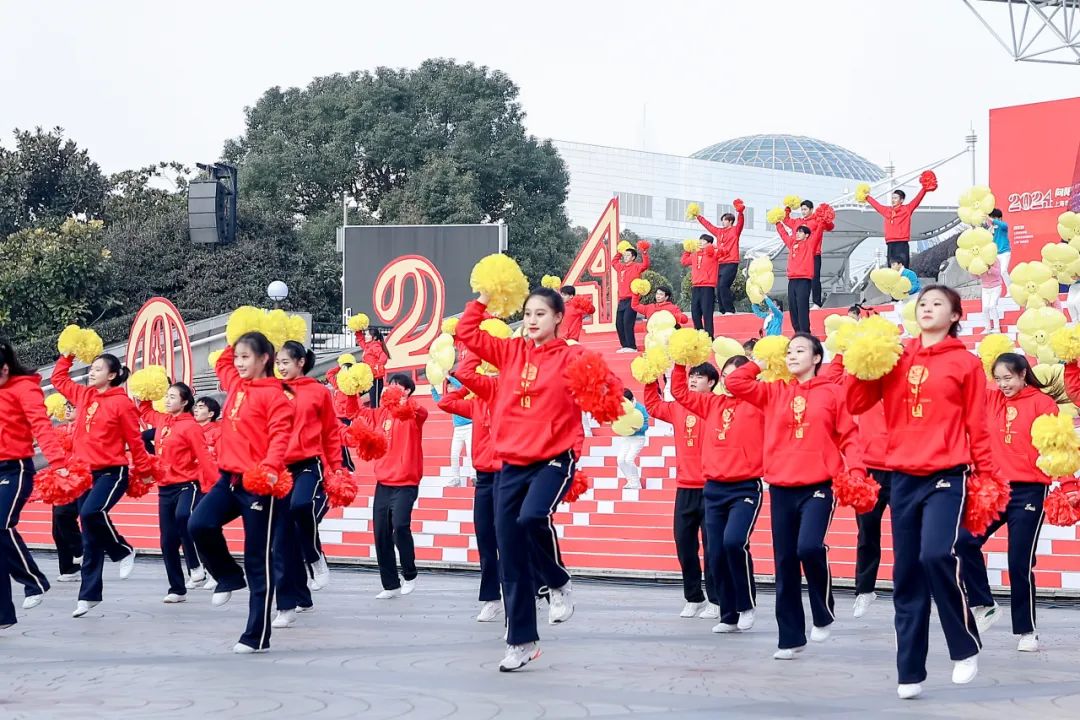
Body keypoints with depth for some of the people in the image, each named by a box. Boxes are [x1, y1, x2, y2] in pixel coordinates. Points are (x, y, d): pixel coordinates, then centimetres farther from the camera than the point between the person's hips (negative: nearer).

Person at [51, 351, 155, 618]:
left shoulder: (121, 402, -9)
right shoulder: (83, 395, 8)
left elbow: (134, 440, -3)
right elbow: (58, 378, 24)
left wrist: (144, 471, 3)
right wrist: (68, 355, 17)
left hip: (112, 472, -6)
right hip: (85, 472, 6)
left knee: (91, 513, -31)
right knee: (90, 538, 7)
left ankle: (124, 551, -3)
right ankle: (89, 594, 12)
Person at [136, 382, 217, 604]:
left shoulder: (190, 426, -10)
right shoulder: (162, 421, 10)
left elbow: (204, 458, -14)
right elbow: (145, 411, 31)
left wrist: (219, 484, -21)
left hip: (187, 485, -7)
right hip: (165, 488, 7)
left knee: (183, 516, -36)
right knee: (168, 542, 6)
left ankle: (196, 566, -21)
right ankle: (177, 589, 16)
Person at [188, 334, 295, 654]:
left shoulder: (273, 394, -9)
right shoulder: (235, 385, 13)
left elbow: (280, 435, -19)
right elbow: (222, 362, 34)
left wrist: (270, 468, -33)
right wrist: (237, 341, 21)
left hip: (260, 483, -7)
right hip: (230, 477, 7)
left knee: (258, 561, -1)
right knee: (199, 524, -17)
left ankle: (257, 637, 5)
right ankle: (229, 577, 11)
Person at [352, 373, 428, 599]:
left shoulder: (413, 413, -5)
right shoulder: (382, 413, 11)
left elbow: (418, 411, -27)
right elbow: (360, 415, 21)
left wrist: (401, 402, -48)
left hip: (405, 483, -6)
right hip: (383, 483, 6)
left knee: (400, 526, -22)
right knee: (381, 535, 5)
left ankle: (409, 574, -2)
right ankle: (391, 585, 15)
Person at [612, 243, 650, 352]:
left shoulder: (636, 267, -2)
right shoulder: (621, 267, 18)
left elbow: (645, 265, -21)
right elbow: (613, 262, 38)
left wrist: (644, 253, -29)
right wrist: (619, 253, 32)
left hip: (631, 299, -8)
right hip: (622, 300, 8)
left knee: (627, 323, -15)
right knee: (619, 324, 5)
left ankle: (632, 347, -11)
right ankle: (625, 346, 12)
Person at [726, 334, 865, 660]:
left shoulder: (832, 392, 1)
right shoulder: (774, 392, 10)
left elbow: (848, 437, -1)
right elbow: (734, 382, 6)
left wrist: (855, 471, -14)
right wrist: (761, 363, 12)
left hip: (818, 486, -4)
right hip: (781, 488, 4)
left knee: (809, 547, -24)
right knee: (785, 562, 6)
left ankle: (824, 613, 3)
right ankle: (791, 637, 16)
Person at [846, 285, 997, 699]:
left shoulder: (966, 363, 2)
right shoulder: (896, 359, 10)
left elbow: (977, 426, 2)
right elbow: (856, 404, 6)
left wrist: (988, 477, -2)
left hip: (947, 476, -4)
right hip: (903, 478, 4)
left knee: (936, 555, -23)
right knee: (906, 575, 5)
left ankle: (966, 648, -2)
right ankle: (909, 673, 12)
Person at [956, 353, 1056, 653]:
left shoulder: (1042, 403, -5)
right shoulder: (990, 400, 9)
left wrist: (1067, 483, -20)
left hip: (1028, 491, -4)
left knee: (1020, 562, -1)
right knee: (965, 540, -11)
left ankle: (1027, 630, 14)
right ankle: (985, 606, 6)